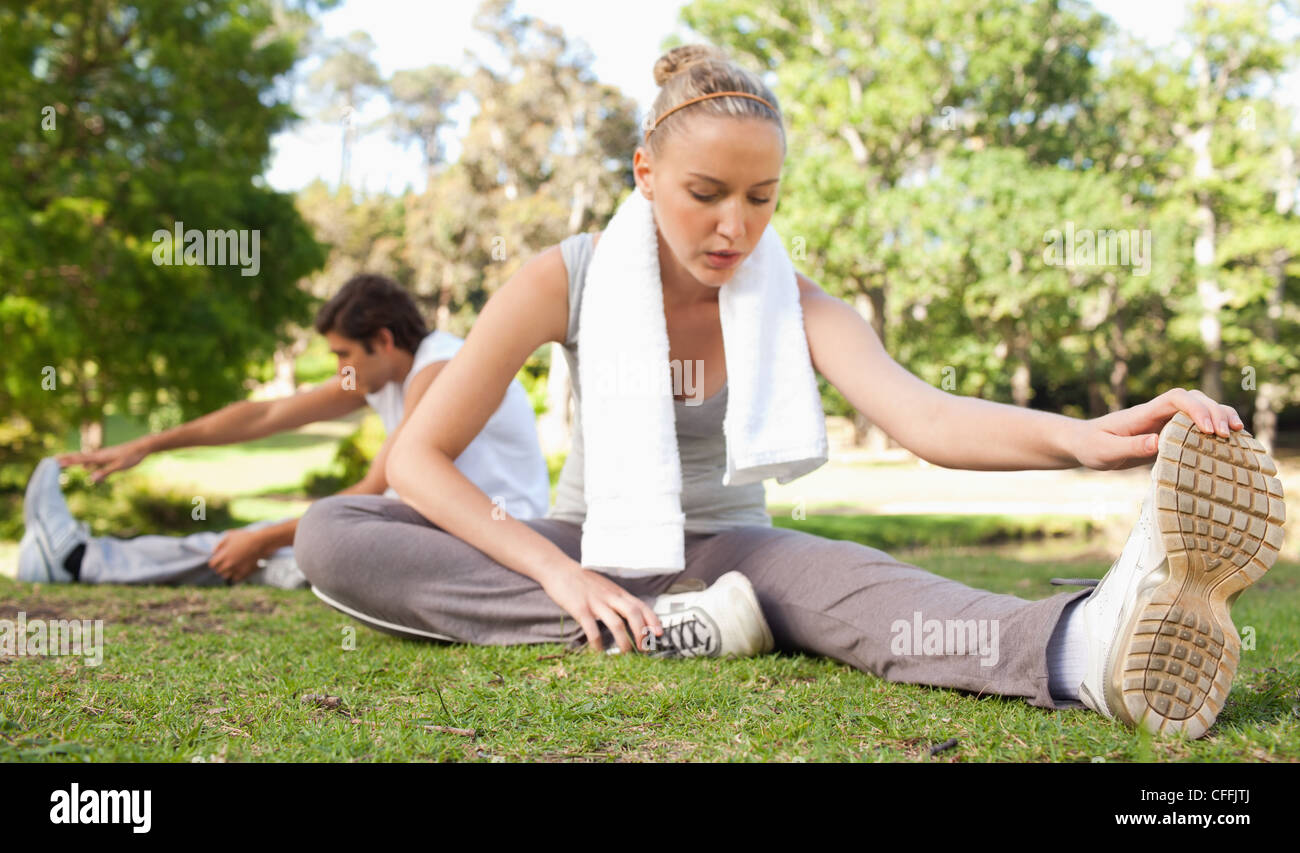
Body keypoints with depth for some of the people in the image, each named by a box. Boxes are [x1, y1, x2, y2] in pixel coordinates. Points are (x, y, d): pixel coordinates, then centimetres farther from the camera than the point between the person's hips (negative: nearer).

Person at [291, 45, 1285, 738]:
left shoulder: (794, 307, -10)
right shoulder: (565, 280, -11)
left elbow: (922, 415, -30)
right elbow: (419, 455, -13)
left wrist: (1083, 436, -51)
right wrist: (559, 571, -29)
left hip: (723, 549, 0)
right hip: (589, 545, 1)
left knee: (835, 576, -38)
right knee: (330, 533, -25)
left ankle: (1089, 644, -67)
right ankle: (657, 626, -36)